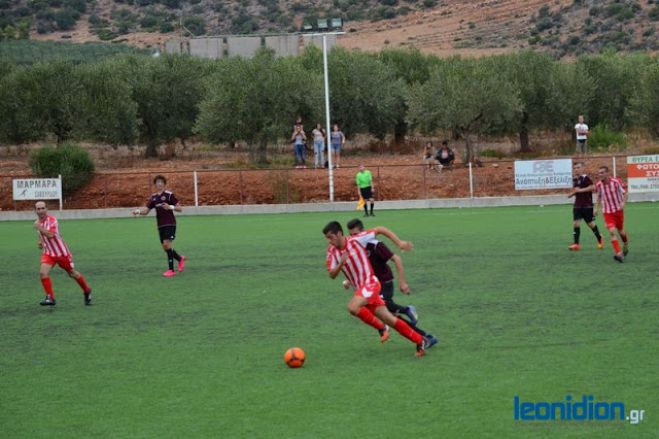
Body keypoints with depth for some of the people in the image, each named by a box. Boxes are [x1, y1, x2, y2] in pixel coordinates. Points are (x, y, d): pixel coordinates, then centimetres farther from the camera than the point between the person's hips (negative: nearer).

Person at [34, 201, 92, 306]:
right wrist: (41, 242, 5)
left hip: (62, 252, -5)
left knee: (72, 273, 11)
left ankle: (87, 291, 34)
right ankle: (50, 298, -14)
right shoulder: (38, 222, 3)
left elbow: (50, 235, -35)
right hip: (48, 253, 5)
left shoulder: (52, 220, -19)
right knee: (43, 272, -20)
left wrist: (39, 228, -41)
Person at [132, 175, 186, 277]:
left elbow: (180, 209, -6)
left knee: (167, 244, -18)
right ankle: (180, 258, 35)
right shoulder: (153, 197, 11)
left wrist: (170, 207, -24)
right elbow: (146, 210, 11)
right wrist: (138, 211, -9)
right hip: (160, 225, 6)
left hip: (170, 223, -6)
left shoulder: (169, 195, -6)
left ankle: (171, 270, -12)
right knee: (165, 247, 8)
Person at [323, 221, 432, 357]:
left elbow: (380, 230, -5)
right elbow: (332, 275, -1)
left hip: (370, 282, -6)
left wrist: (399, 242, -11)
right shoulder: (331, 251, 2)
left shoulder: (356, 240, -12)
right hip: (360, 287, 6)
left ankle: (381, 327, -9)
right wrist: (341, 264, -21)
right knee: (389, 319, 4)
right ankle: (420, 341, 13)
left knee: (352, 307, -29)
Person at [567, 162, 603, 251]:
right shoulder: (575, 179, 12)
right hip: (577, 205, 6)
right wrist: (572, 194, 8)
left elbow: (593, 187, -25)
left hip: (587, 205, -6)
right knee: (576, 223, -7)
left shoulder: (585, 178, -12)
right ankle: (576, 244, -9)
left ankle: (599, 240, 25)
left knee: (591, 223, 4)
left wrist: (581, 190, -22)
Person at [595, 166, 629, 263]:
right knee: (612, 231, -17)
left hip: (618, 210, -1)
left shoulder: (616, 182, -13)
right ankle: (619, 253, -21)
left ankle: (626, 245, 46)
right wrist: (597, 208, 8)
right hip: (607, 212, 1)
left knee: (620, 230, 14)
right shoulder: (599, 185, -5)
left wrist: (623, 203, -22)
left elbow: (624, 194, -5)